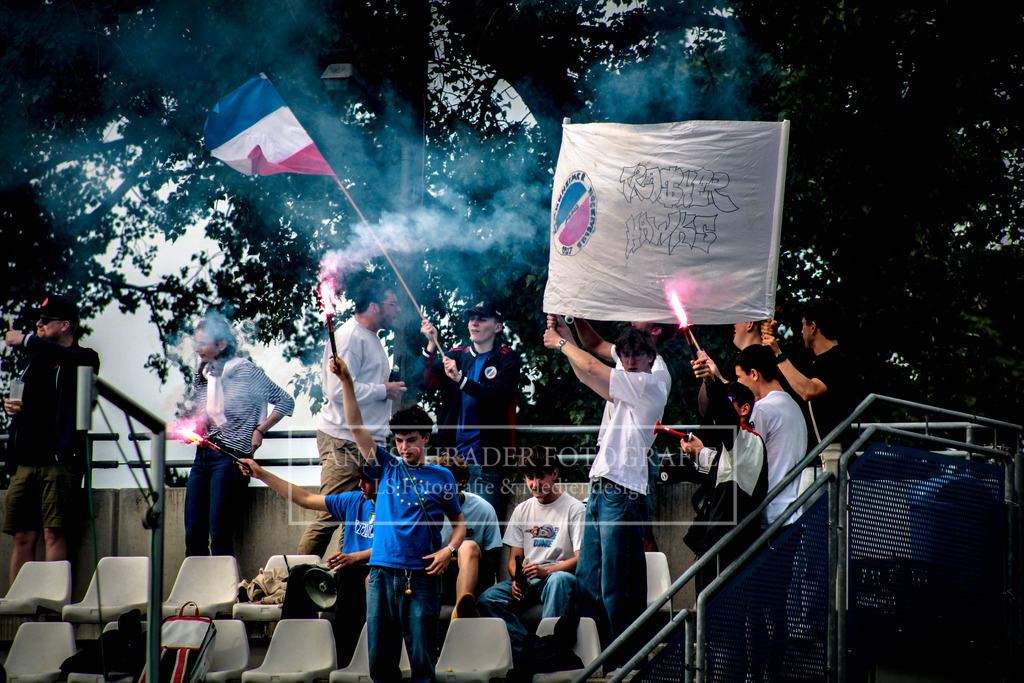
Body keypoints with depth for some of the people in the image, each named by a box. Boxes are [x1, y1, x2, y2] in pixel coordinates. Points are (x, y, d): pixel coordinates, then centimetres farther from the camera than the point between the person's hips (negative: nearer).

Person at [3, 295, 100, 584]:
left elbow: (64, 357, -22)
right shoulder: (29, 361, 22)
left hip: (60, 460, -6)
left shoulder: (84, 358, 2)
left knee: (53, 534, -11)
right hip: (26, 460, 6)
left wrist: (26, 341, -14)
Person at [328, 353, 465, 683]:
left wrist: (449, 549, -5)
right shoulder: (386, 467, 12)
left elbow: (459, 522, 16)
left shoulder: (441, 477, 10)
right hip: (382, 574, 2)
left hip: (421, 577, -2)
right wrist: (346, 381, -4)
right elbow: (356, 426, 5)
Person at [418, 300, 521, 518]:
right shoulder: (456, 356, 14)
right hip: (453, 456, 3)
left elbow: (499, 394, -15)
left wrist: (460, 379, -27)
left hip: (487, 461, -3)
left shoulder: (508, 359, 3)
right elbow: (423, 381, 2)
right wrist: (431, 346, -11)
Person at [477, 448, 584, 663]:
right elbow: (515, 558, 15)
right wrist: (517, 578, -10)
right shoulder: (522, 510, 15)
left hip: (560, 575, -5)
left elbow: (581, 559, -8)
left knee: (559, 580, -41)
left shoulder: (574, 508, 0)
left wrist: (546, 571, -24)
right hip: (528, 581, 5)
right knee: (488, 599, -23)